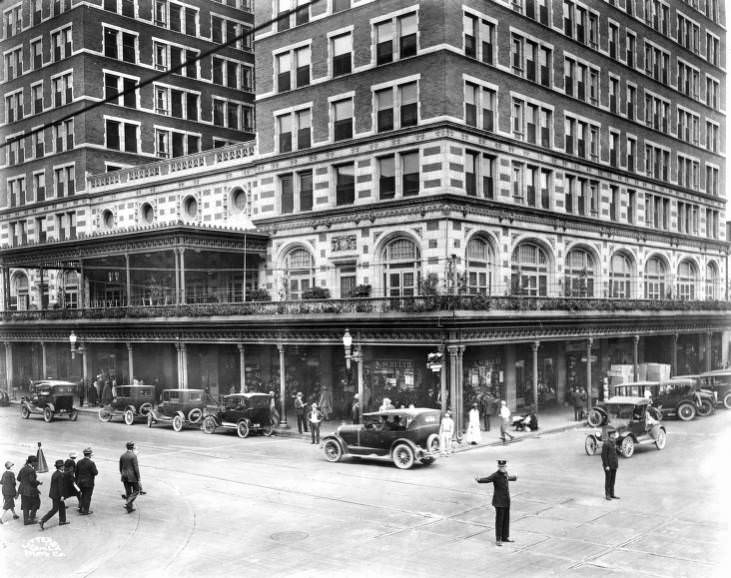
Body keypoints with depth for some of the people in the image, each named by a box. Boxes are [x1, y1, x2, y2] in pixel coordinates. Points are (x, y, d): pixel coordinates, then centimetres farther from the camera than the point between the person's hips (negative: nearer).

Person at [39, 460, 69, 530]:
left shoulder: (55, 473, 8)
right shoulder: (60, 475, -21)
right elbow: (60, 486, -22)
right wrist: (62, 496, -20)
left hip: (53, 493, 10)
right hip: (57, 495, -10)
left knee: (62, 506, 18)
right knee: (54, 509, -3)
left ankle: (62, 521, 24)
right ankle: (43, 520, -6)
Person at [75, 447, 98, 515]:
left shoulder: (79, 462, 1)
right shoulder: (91, 463, -19)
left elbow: (76, 472, 8)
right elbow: (95, 473, -19)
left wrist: (77, 481, 18)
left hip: (80, 482, 6)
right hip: (88, 483, -6)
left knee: (83, 495, 23)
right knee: (87, 497, 5)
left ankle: (81, 508, 27)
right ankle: (85, 511, 11)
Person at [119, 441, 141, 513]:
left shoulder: (122, 456, 6)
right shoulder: (133, 456, -14)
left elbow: (121, 468, 12)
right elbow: (136, 468, -16)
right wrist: (138, 479, -11)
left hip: (125, 477, 6)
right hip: (132, 477, -6)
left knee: (128, 493, 12)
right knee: (136, 491, 9)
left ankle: (129, 508, 14)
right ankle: (128, 502, -9)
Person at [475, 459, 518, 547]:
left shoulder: (505, 473, 6)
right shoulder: (495, 475, -16)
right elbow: (487, 479, -33)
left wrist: (514, 478, 52)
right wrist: (478, 480, -54)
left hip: (506, 501, 7)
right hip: (499, 502, -7)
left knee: (506, 520, 13)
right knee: (499, 520, -1)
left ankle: (505, 537, 25)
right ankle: (498, 539, 8)